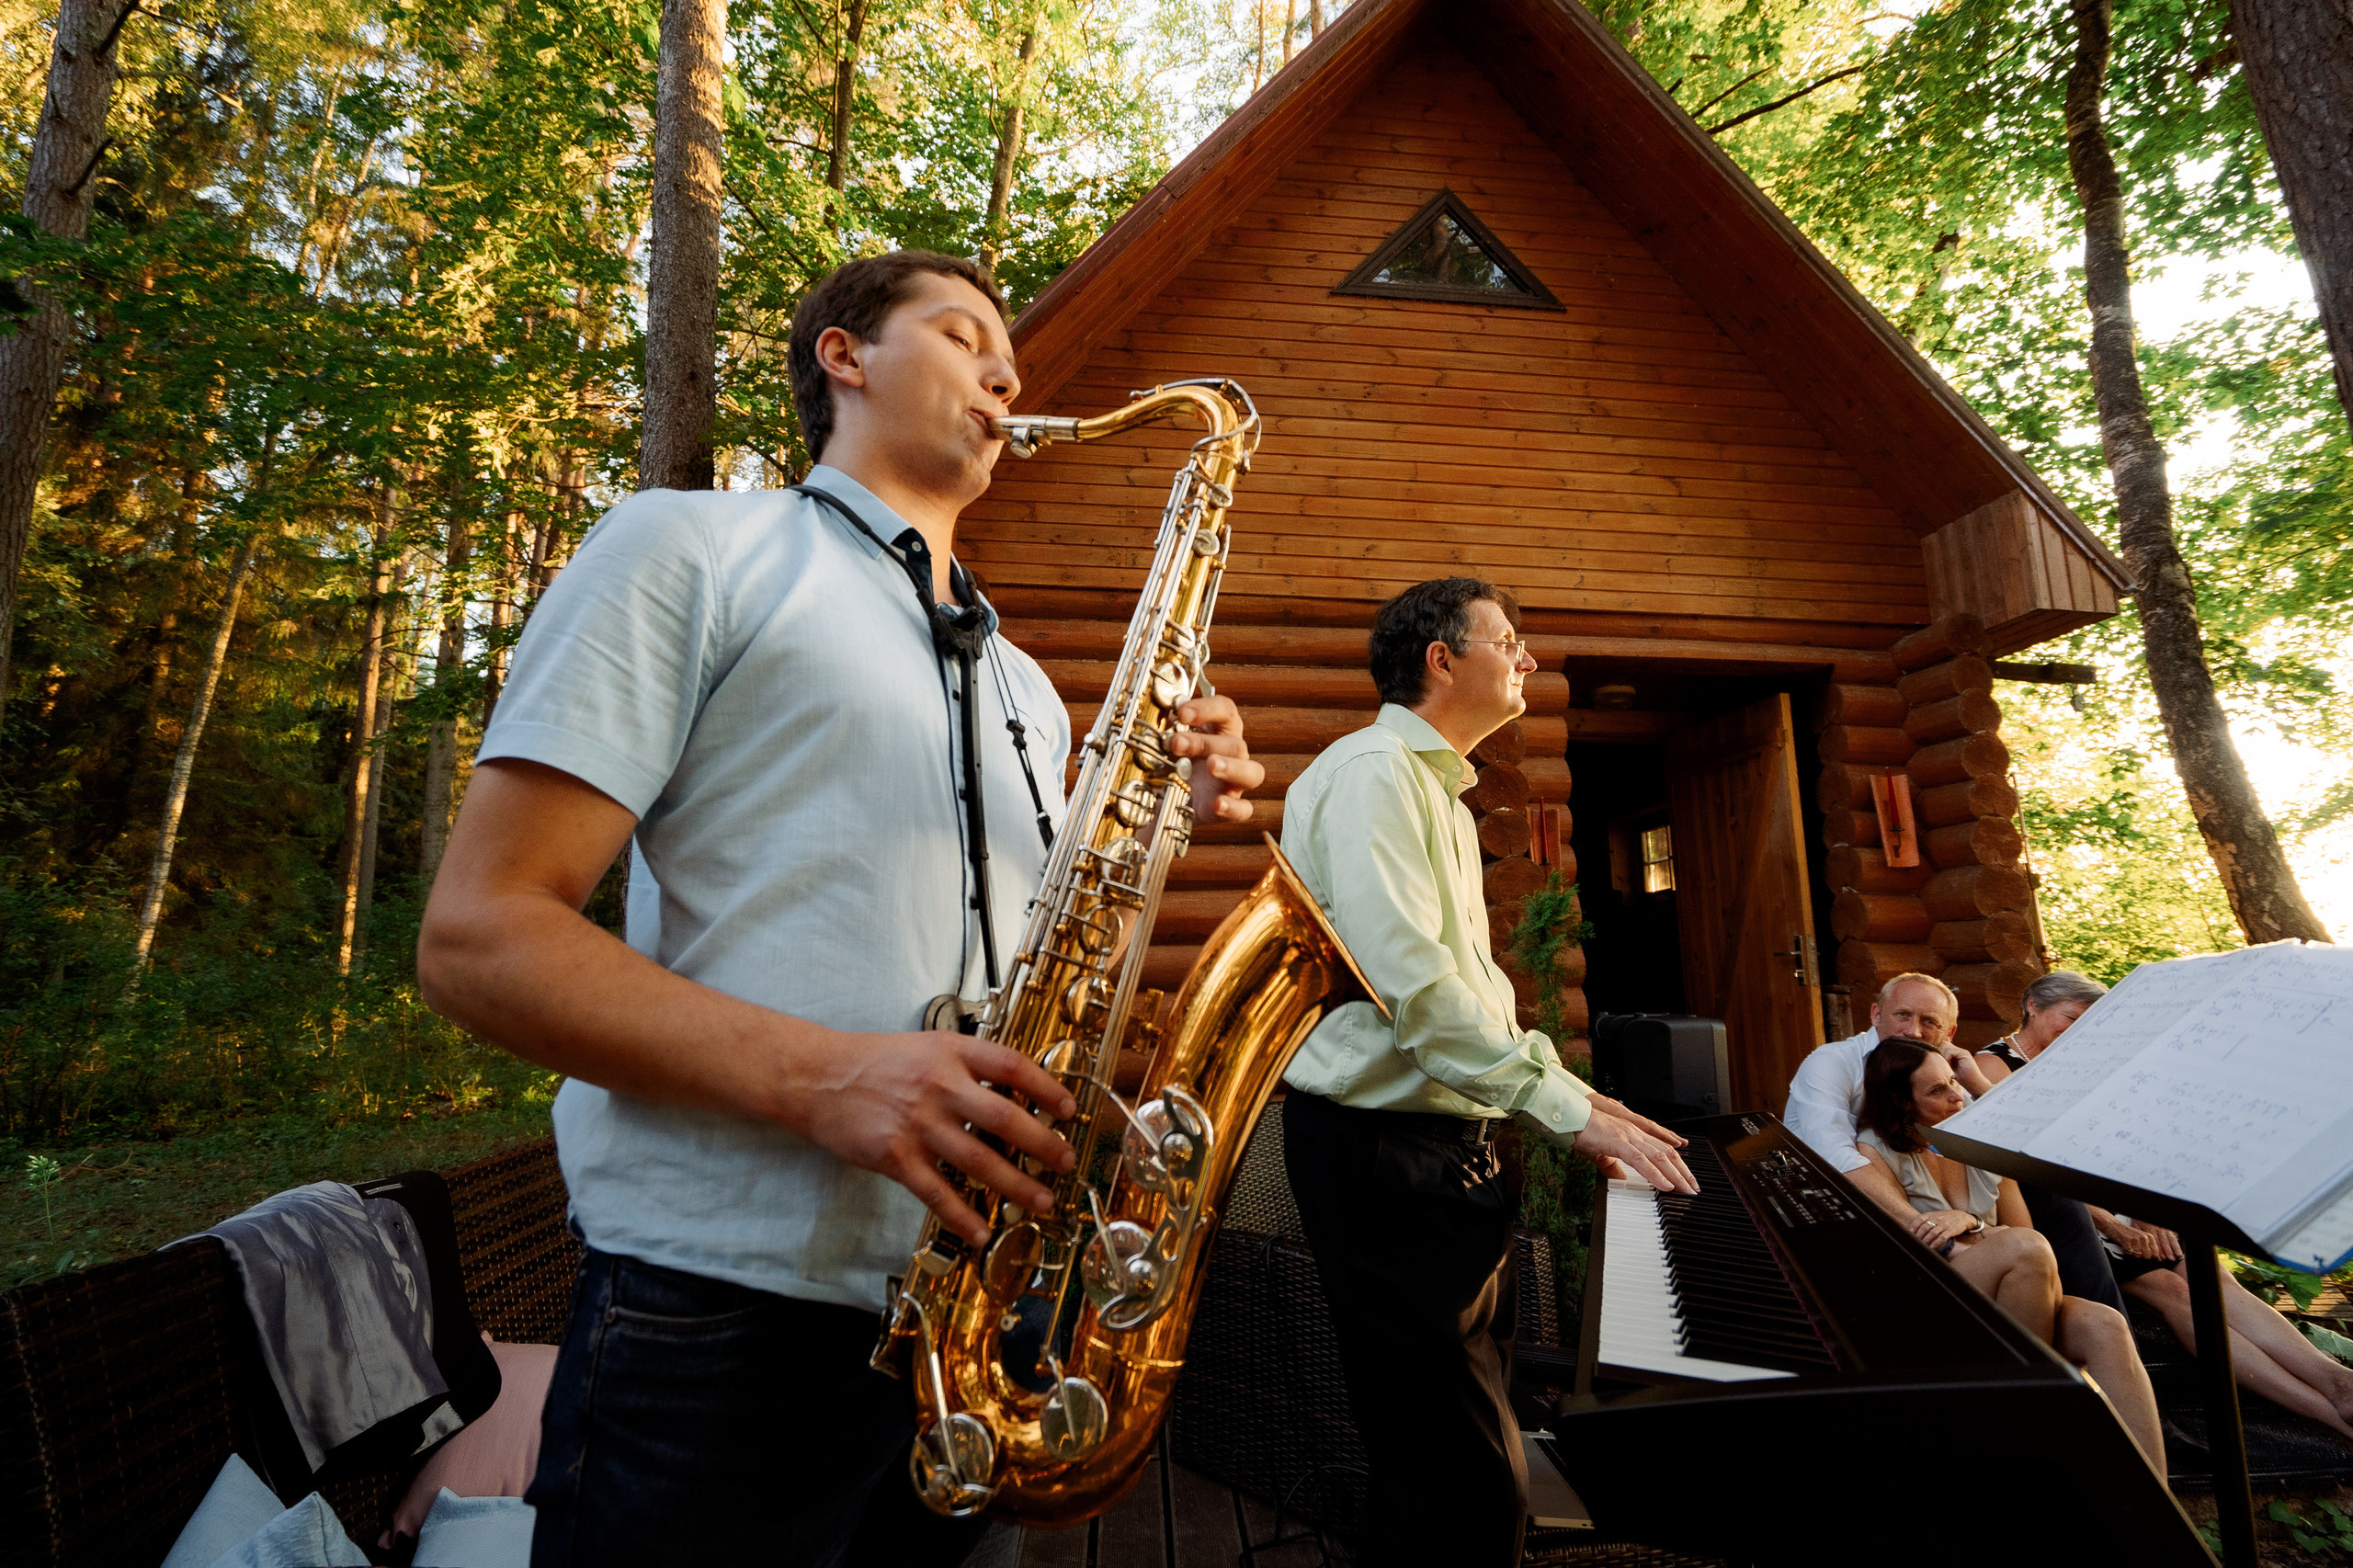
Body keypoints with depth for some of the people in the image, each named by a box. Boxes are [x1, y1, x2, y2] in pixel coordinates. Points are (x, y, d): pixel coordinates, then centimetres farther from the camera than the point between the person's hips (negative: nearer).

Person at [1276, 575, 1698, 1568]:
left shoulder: (1443, 794, 21)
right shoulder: (1372, 769, -12)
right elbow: (1409, 976, -24)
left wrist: (1562, 1085, 11)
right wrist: (1565, 1108, -21)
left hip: (1451, 1140, 10)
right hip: (1383, 1145, -10)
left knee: (1458, 1458, 19)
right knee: (1465, 1485, -5)